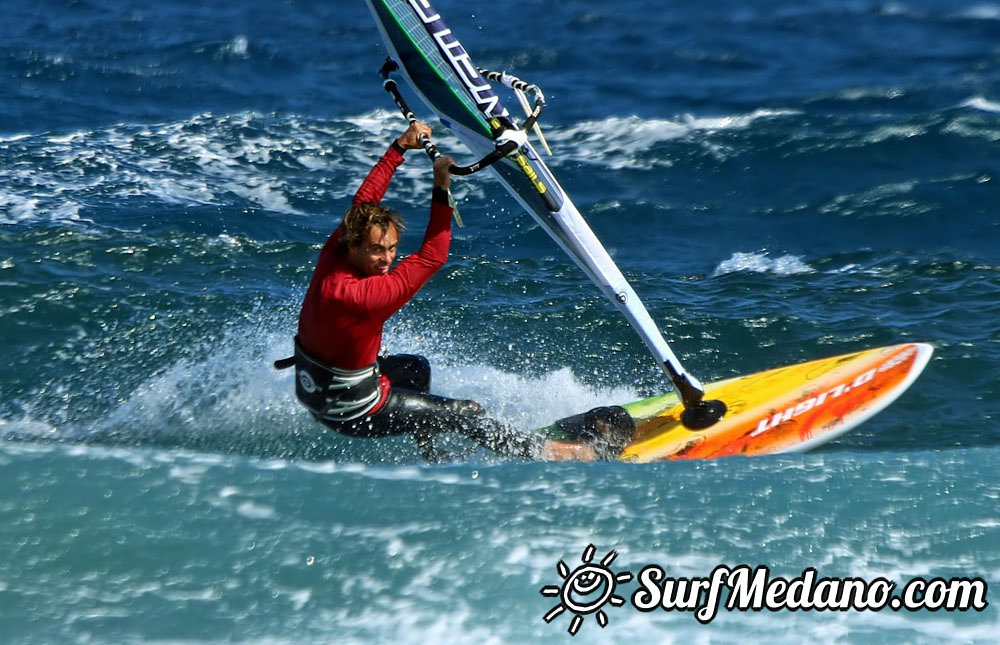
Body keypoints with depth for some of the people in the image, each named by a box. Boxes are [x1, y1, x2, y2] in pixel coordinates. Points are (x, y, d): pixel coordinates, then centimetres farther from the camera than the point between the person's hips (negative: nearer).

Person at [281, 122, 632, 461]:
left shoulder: (334, 251, -14)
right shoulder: (356, 295, -36)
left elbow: (364, 200, 3)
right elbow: (431, 257, -31)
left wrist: (400, 147, 6)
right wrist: (441, 190, -29)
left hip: (313, 385, 9)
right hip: (349, 409, -9)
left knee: (415, 368, 33)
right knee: (465, 414, 1)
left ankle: (427, 456, 43)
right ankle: (550, 451, 13)